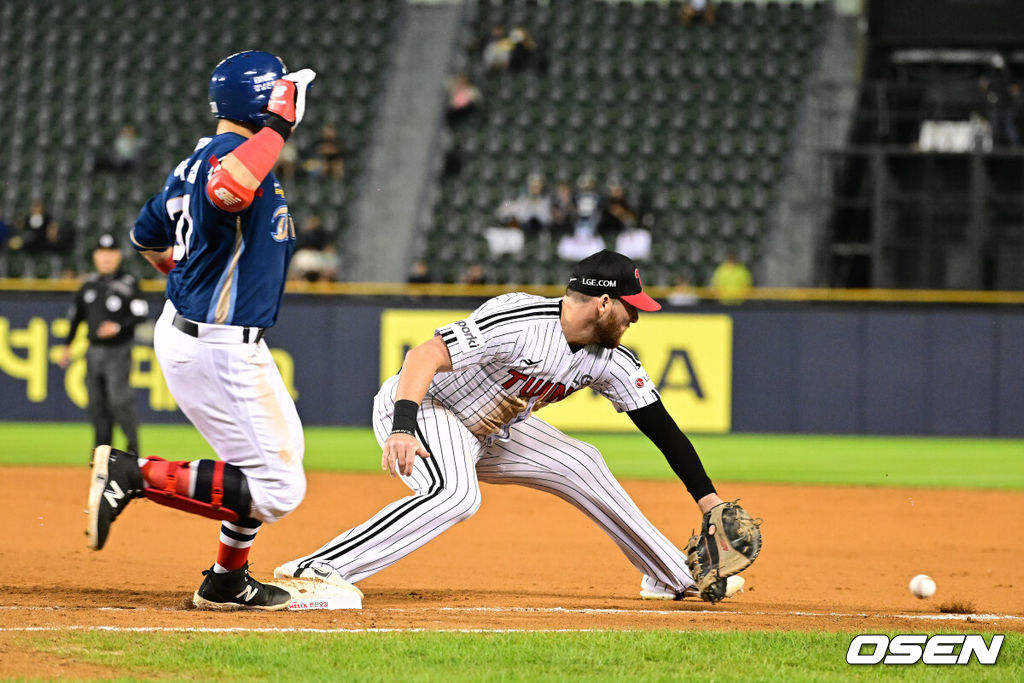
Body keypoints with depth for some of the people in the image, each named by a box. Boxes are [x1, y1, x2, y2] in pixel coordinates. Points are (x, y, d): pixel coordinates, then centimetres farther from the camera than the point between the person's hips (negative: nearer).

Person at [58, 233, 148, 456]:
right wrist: (67, 345, 19)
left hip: (119, 351, -6)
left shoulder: (128, 282, -5)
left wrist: (119, 326, -23)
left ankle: (133, 446, -1)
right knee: (97, 403, 4)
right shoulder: (89, 284, 12)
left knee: (119, 399, -14)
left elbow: (141, 314, -11)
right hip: (94, 351, 6)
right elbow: (76, 315, 20)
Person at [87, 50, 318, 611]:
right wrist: (277, 126, -33)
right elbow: (227, 190, -45)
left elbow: (147, 235, 23)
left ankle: (227, 581, 28)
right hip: (218, 350, -11)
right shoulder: (232, 152, -18)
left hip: (185, 328, 11)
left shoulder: (200, 160, 11)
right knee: (277, 490, -10)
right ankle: (135, 475, -12)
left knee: (283, 450, 24)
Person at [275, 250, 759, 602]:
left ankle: (673, 577, 22)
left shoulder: (610, 362, -6)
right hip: (416, 408, -9)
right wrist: (403, 429, -49)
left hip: (488, 431, 9)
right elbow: (426, 355, -37)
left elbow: (662, 429, -1)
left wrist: (710, 501, -7)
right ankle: (315, 570, -43)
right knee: (457, 495, -35)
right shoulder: (518, 322, -30)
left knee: (578, 465, 7)